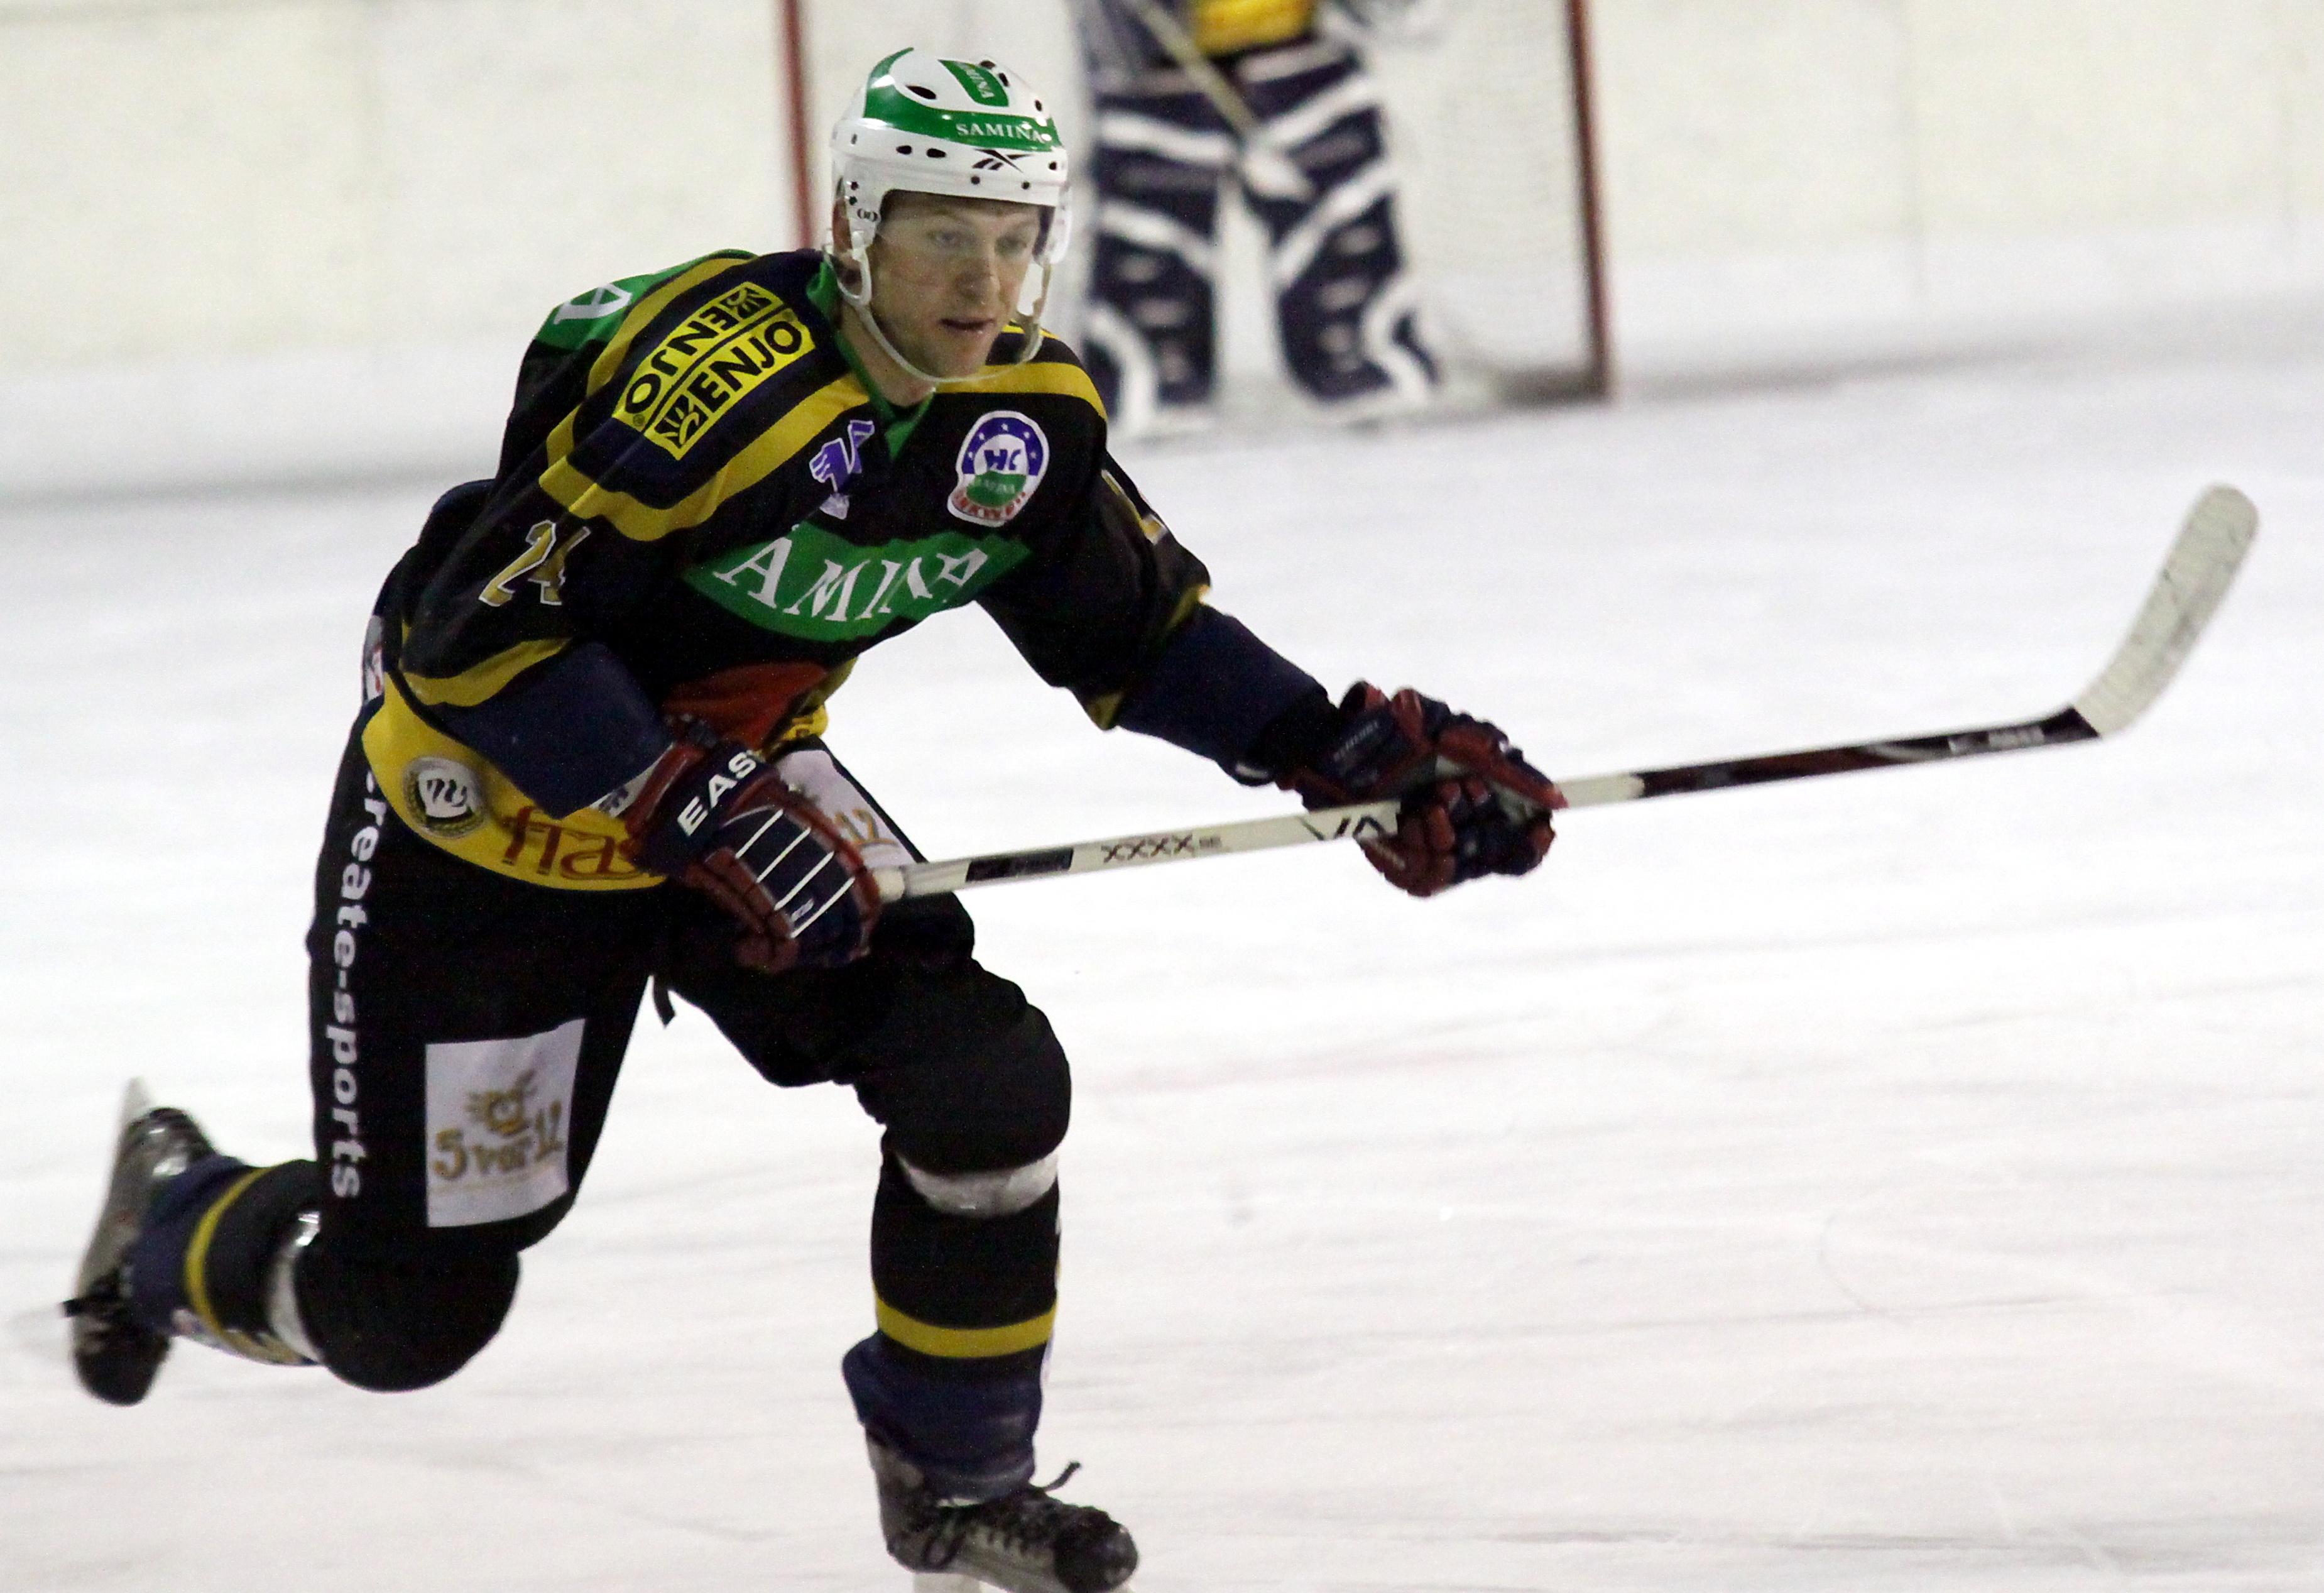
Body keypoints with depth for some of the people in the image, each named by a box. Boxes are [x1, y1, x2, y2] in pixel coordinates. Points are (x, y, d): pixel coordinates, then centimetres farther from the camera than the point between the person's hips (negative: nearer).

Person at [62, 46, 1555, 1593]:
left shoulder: (1031, 411, -10)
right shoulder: (712, 378, -33)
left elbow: (1141, 628, 5)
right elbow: (482, 635, -33)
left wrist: (1342, 750, -7)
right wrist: (698, 812, -38)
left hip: (741, 774, 6)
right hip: (482, 811, -6)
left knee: (983, 1072, -14)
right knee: (409, 1305, 2)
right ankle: (177, 1224, 36)